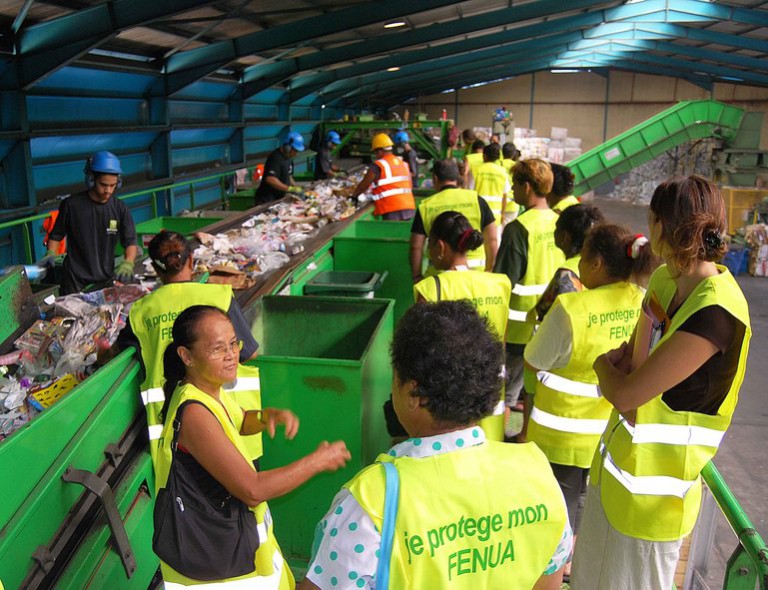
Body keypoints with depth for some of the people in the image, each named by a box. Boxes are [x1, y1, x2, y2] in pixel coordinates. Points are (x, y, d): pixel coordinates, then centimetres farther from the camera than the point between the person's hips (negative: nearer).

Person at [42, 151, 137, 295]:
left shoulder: (120, 209, -1)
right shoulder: (71, 205, -5)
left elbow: (130, 242, -4)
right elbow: (56, 236, 7)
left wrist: (127, 263, -22)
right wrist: (51, 254, -11)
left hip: (106, 279, 2)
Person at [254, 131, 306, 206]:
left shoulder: (289, 158, 10)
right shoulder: (276, 158, -19)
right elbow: (270, 179, -31)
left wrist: (296, 187, 7)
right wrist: (290, 189, -32)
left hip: (279, 198, 9)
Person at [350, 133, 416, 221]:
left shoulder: (378, 166, -5)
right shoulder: (403, 163, 17)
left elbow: (363, 185, 2)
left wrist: (353, 196, 18)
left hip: (392, 211, -7)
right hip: (409, 208, 7)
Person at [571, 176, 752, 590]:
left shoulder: (716, 311, -28)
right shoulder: (664, 279, -1)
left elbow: (624, 395, -25)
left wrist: (603, 365, -4)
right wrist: (615, 364, -10)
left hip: (650, 488, -8)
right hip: (617, 463, 8)